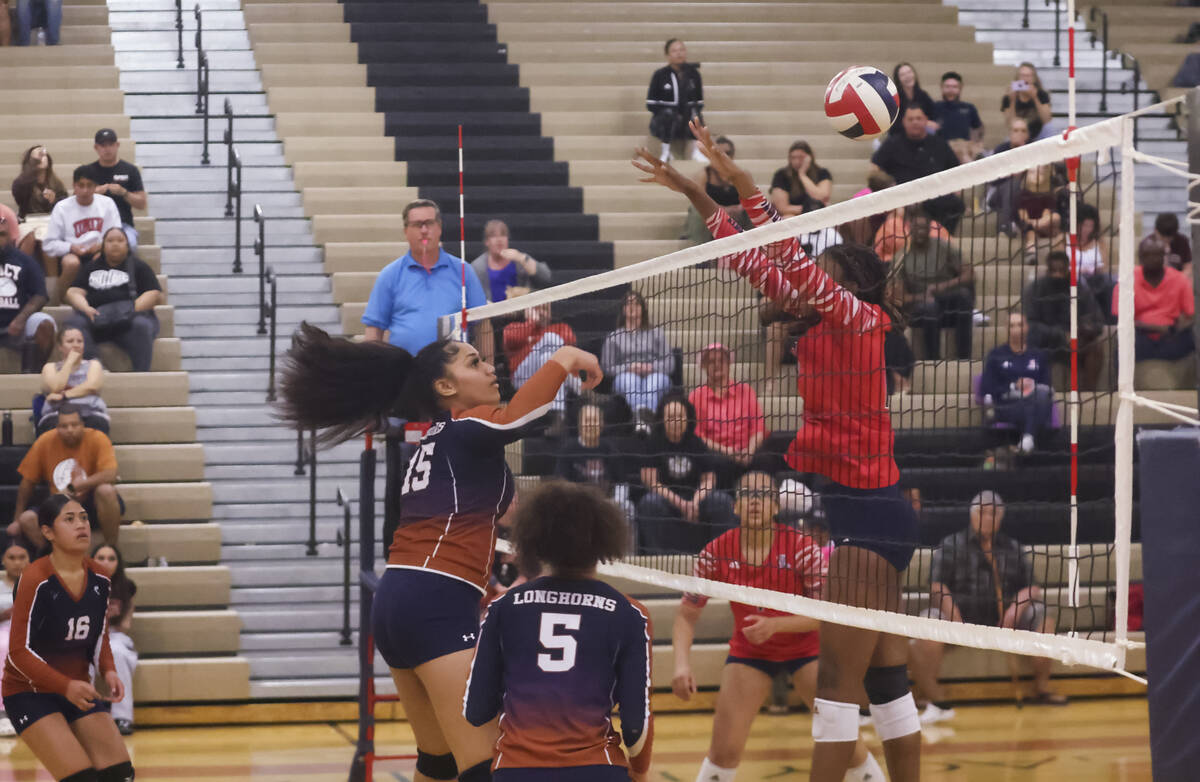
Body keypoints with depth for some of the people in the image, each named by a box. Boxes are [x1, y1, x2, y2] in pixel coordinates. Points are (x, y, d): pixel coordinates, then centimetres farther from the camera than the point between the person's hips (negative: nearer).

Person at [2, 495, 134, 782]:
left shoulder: (99, 580, -2)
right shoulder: (35, 580, -19)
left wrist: (108, 672, -9)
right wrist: (65, 686, -28)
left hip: (78, 690, 6)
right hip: (30, 692, -6)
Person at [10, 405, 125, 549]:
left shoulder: (97, 439, -14)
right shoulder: (45, 442, -5)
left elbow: (110, 475, -28)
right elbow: (28, 482, 3)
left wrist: (72, 488, -27)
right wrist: (17, 521, 7)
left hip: (93, 505, -3)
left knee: (106, 490, -36)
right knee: (27, 519, -22)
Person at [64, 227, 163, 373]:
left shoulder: (138, 266, 18)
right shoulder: (92, 267, 25)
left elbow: (155, 295, 6)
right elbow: (73, 292, 14)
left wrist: (132, 309, -12)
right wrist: (86, 308, -9)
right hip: (96, 316, 2)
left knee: (141, 326, -37)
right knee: (73, 323, -31)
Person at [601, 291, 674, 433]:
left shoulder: (656, 333, 22)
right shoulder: (613, 337, 21)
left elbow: (668, 364, 11)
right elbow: (606, 368, 11)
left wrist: (651, 367, -11)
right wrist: (629, 368, -8)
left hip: (654, 374, 0)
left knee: (656, 379, -38)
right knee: (629, 378, -38)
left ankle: (648, 415, -68)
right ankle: (639, 414, -68)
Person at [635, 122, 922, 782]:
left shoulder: (861, 319, -9)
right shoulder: (822, 325, 12)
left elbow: (794, 266, -22)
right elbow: (763, 269, 15)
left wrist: (746, 189, -21)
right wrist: (698, 197, 13)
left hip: (866, 511, -9)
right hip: (868, 511, 9)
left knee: (837, 680, -9)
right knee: (885, 676, 11)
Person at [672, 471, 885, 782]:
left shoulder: (801, 547, -22)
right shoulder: (716, 553, -16)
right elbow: (687, 615, -8)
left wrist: (775, 625, -36)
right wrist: (682, 664, -24)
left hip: (806, 648, -1)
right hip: (748, 652, 1)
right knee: (724, 750, -10)